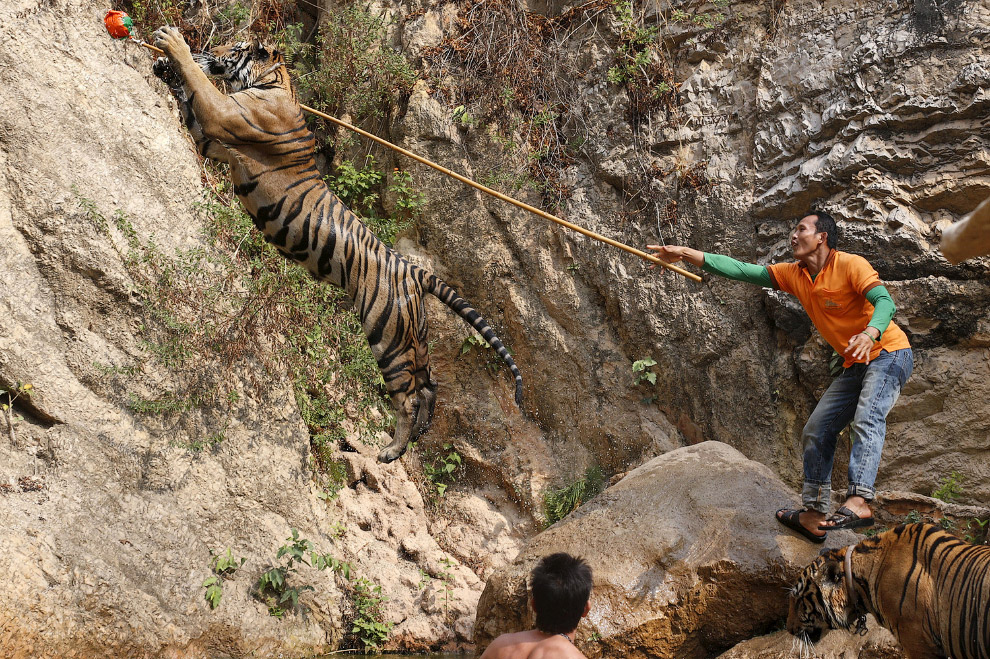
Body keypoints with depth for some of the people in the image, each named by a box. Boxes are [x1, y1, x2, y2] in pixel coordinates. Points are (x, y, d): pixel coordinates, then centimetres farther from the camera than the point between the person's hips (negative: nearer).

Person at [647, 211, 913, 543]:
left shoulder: (851, 265, -15)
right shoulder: (795, 275, 6)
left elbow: (885, 301, -26)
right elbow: (743, 271, 3)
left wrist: (870, 333, -49)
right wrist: (686, 254, -3)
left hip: (888, 353, -8)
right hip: (856, 365, 8)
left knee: (866, 420, -30)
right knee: (816, 431, 4)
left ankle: (859, 501, -44)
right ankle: (815, 513, 7)